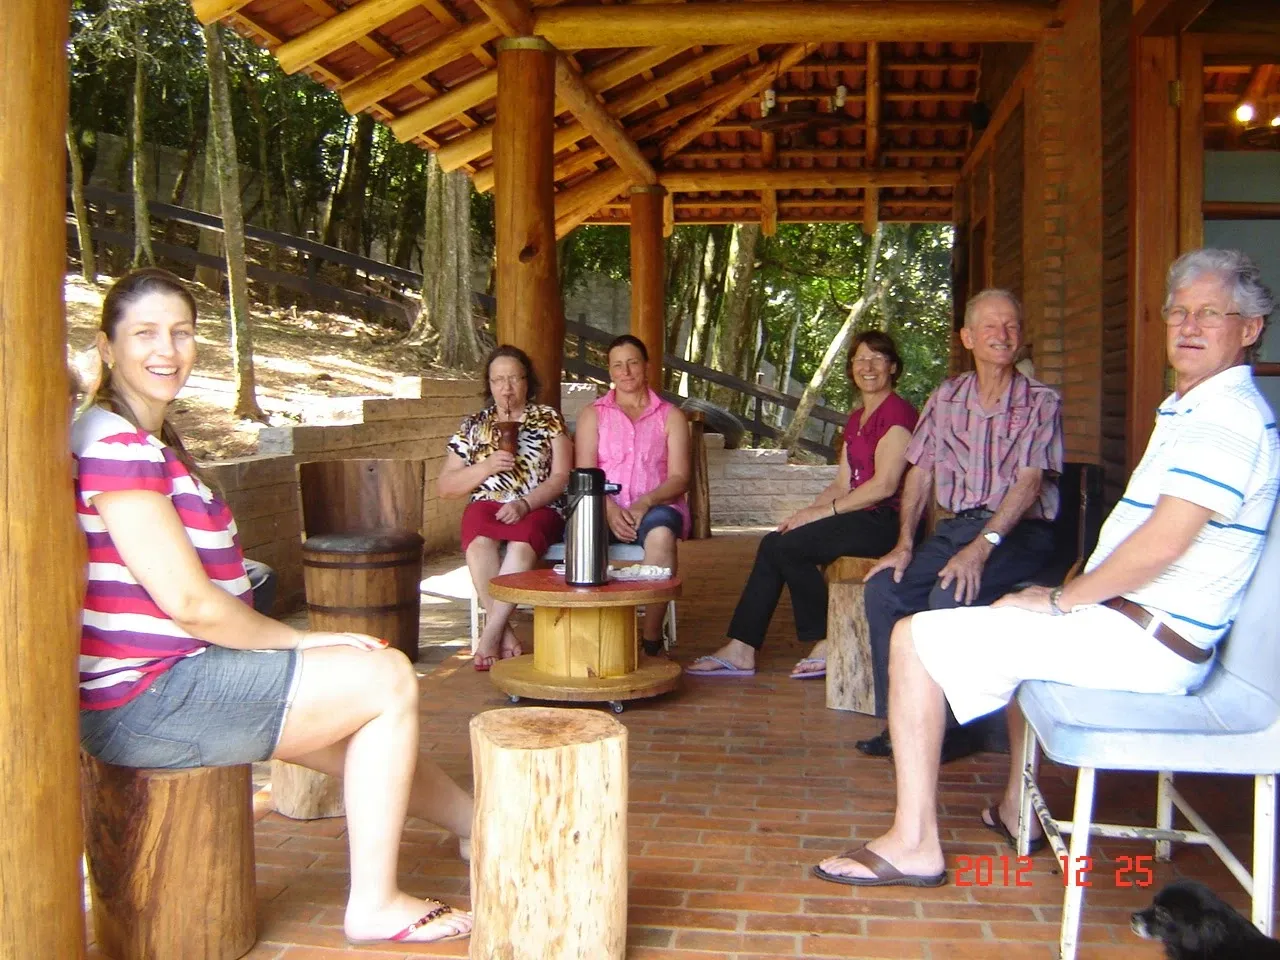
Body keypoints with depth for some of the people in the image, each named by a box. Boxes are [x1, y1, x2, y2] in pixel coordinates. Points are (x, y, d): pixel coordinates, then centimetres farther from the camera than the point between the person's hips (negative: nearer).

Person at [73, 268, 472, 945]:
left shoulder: (149, 443, 16)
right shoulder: (116, 446, -18)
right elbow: (189, 602, -22)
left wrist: (289, 644, 3)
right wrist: (302, 642, -10)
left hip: (164, 679, 10)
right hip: (144, 704, -10)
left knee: (358, 734, 21)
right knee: (387, 679, -9)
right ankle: (373, 903, 0)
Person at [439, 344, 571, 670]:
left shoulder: (549, 419, 12)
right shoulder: (474, 426, 18)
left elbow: (560, 477, 2)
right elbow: (445, 486, 14)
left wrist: (524, 504, -15)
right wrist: (486, 467, -3)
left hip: (537, 509, -1)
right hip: (486, 506, 2)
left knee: (521, 544, -38)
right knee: (480, 544, -36)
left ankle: (490, 635, -37)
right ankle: (506, 635, -33)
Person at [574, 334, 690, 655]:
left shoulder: (671, 416, 15)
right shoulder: (592, 415, 17)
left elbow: (679, 478, 3)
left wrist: (645, 503, -16)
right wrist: (610, 509, -17)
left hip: (656, 506, 0)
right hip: (604, 508, 0)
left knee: (661, 532, -39)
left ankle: (651, 638, -31)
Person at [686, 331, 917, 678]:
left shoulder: (897, 412, -9)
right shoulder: (856, 418, 21)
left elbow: (884, 485, -18)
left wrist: (824, 511, -15)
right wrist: (808, 512, -1)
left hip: (883, 522, -9)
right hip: (862, 519, 9)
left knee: (784, 546, -18)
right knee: (775, 543, -4)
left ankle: (830, 643, -6)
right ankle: (741, 649, -4)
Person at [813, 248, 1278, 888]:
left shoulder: (1228, 416, -18)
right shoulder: (1193, 408, 17)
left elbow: (1163, 544, -27)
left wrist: (1063, 599, -14)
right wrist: (1069, 595, 9)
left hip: (1144, 642, -11)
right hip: (1137, 626, 11)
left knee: (915, 639, -12)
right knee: (1015, 622, 38)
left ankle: (914, 843, -7)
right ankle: (1019, 808, 37)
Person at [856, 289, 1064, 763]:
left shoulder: (1040, 403, 0)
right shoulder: (946, 398, 14)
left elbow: (1030, 481, -12)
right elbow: (920, 472, 12)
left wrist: (983, 545, -25)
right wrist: (904, 544, -1)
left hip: (1020, 532, -5)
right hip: (957, 526, 5)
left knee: (950, 596, -31)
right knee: (884, 587, -19)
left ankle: (962, 724, -14)